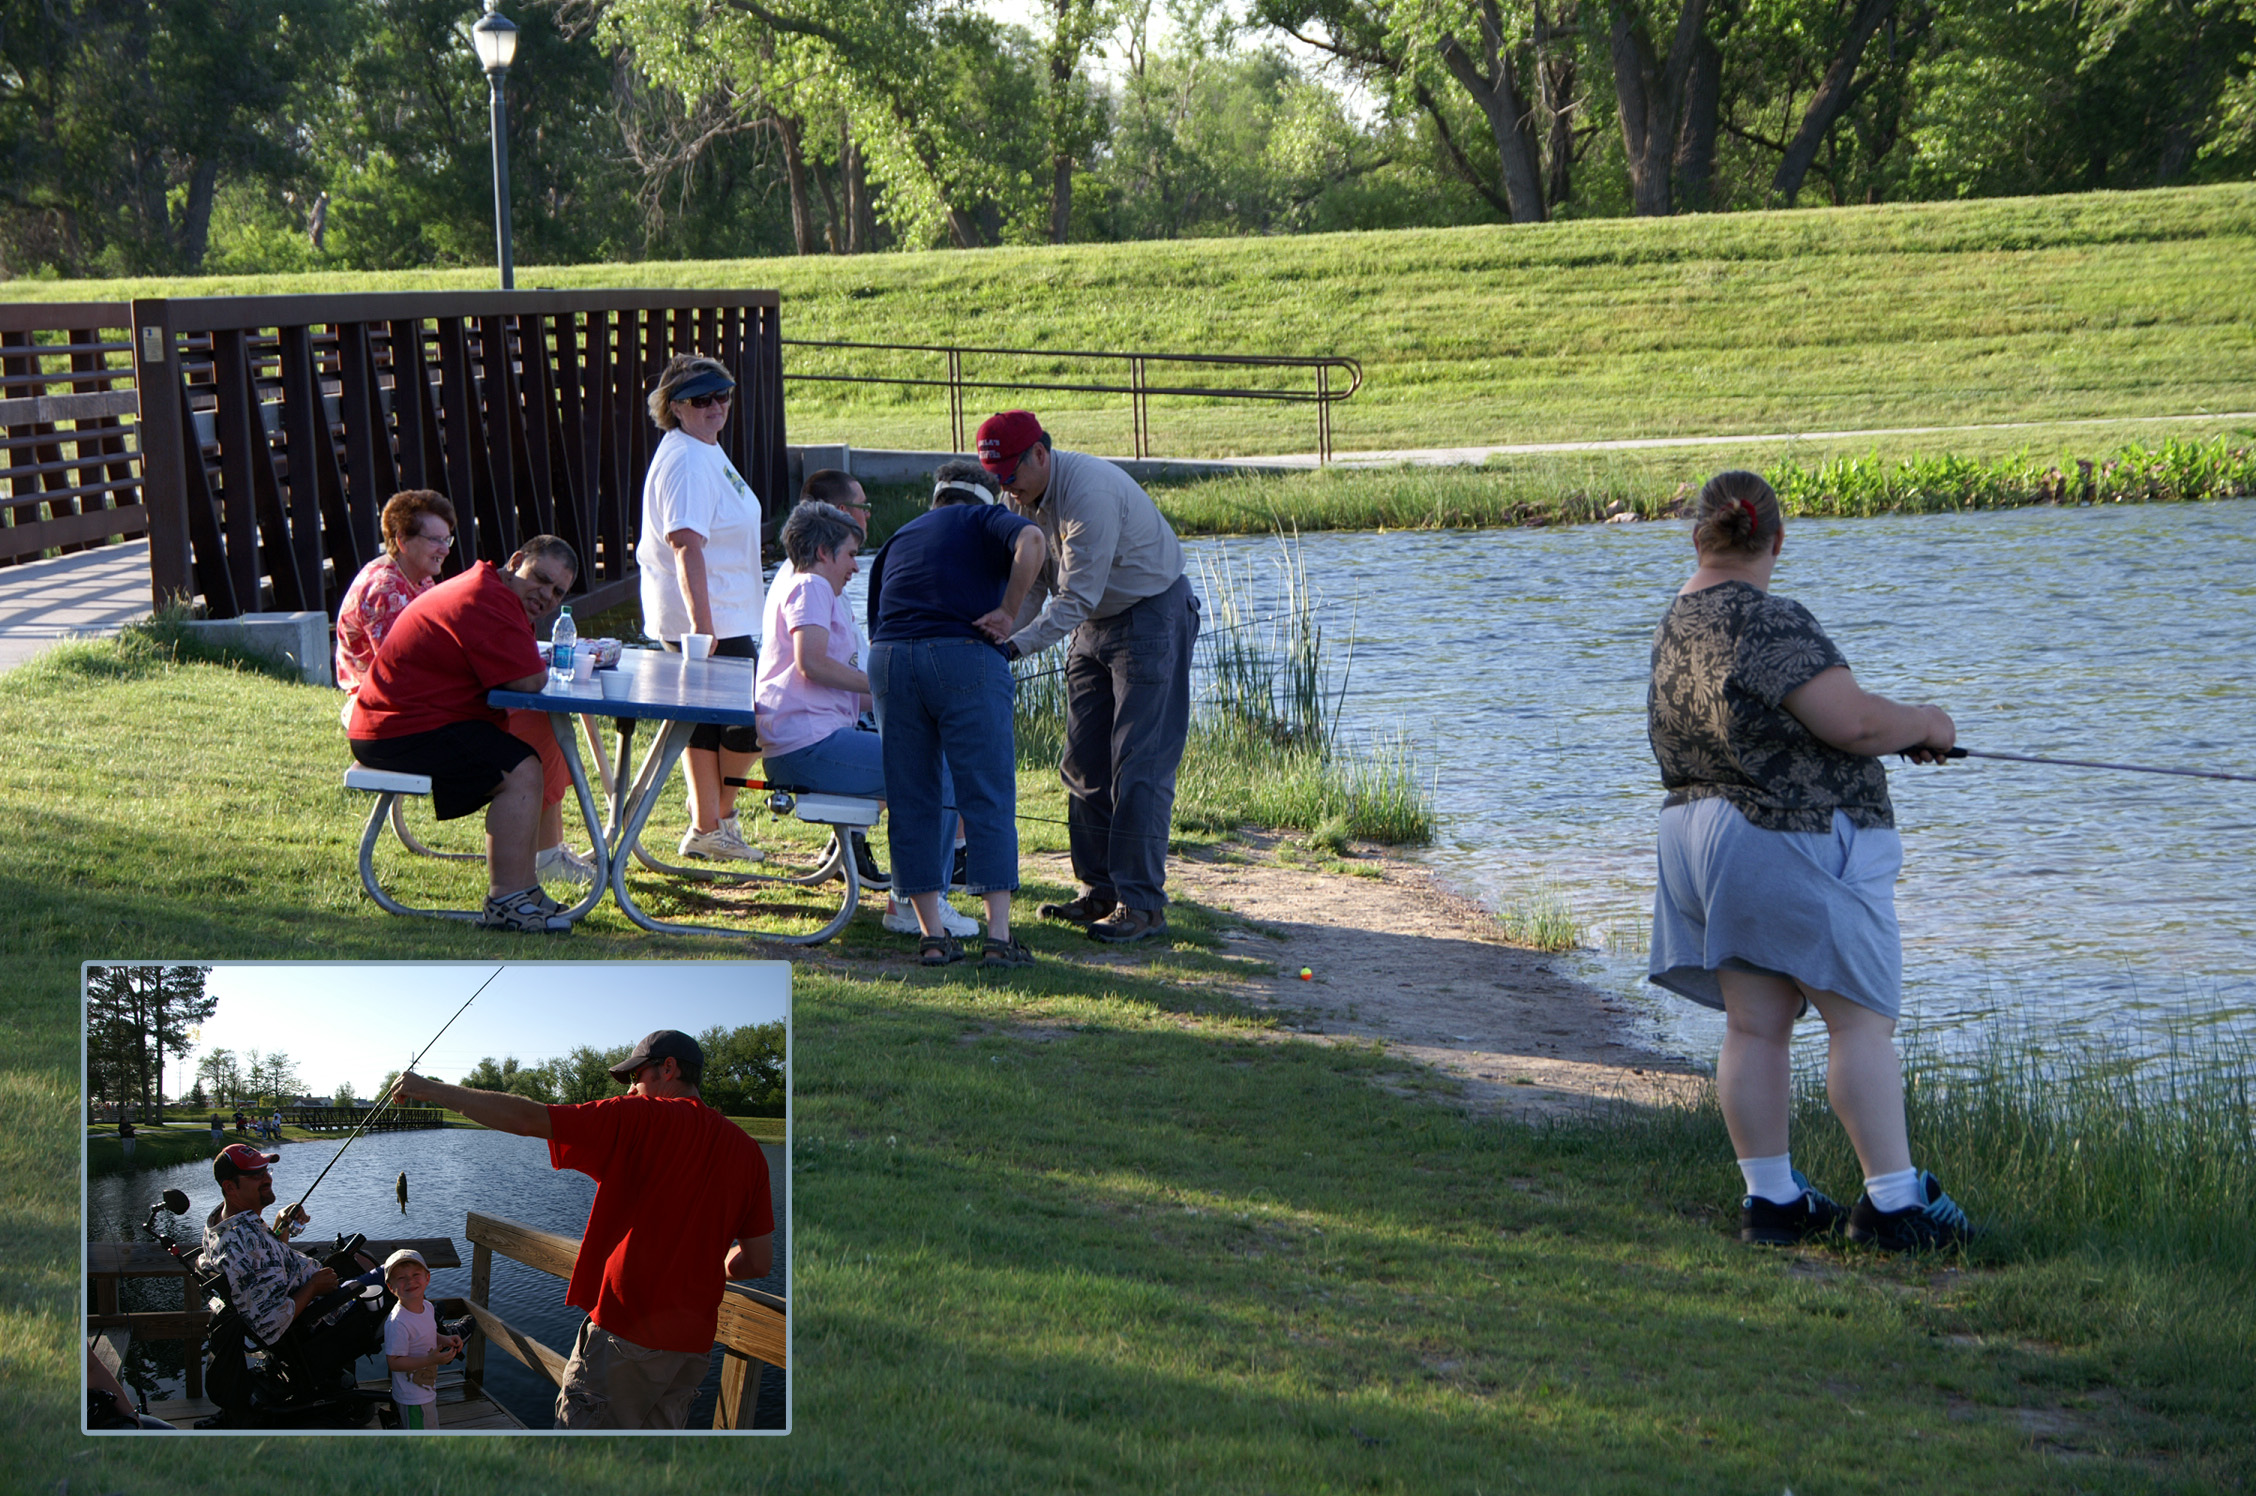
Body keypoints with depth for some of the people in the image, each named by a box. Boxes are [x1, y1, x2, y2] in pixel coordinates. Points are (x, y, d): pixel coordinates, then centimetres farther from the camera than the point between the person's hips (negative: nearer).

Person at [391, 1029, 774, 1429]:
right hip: (694, 1347, 6)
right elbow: (760, 1261, 8)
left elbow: (526, 1119, -11)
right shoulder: (747, 1150, 7)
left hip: (627, 1333, -6)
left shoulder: (643, 1118, -8)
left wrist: (434, 1090, -4)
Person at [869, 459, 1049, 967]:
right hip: (964, 656, -4)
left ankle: (932, 935, 8)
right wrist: (1007, 612, -3)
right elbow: (1031, 540, -9)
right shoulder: (986, 521, 16)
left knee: (912, 801, 10)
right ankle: (998, 936, -4)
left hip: (888, 658, 4)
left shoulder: (900, 536, 30)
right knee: (987, 797, 1)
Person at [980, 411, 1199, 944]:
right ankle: (1101, 890, 16)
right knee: (1084, 764, 8)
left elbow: (1077, 599, -30)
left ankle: (1141, 903, -12)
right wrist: (997, 639, -6)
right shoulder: (1027, 498, 1)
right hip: (1095, 626, 9)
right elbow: (1031, 584, 8)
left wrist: (1015, 646, -35)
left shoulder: (1089, 492, -28)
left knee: (1138, 765, -13)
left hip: (1152, 616, -9)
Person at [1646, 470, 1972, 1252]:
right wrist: (1924, 723, -3)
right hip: (1799, 838, -8)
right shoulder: (1768, 621, -19)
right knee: (1862, 1020, -2)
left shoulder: (1673, 626, 10)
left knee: (1753, 1026, 9)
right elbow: (1853, 723, -24)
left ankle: (1771, 1197, 11)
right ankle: (1893, 1202, -2)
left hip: (1698, 832, 8)